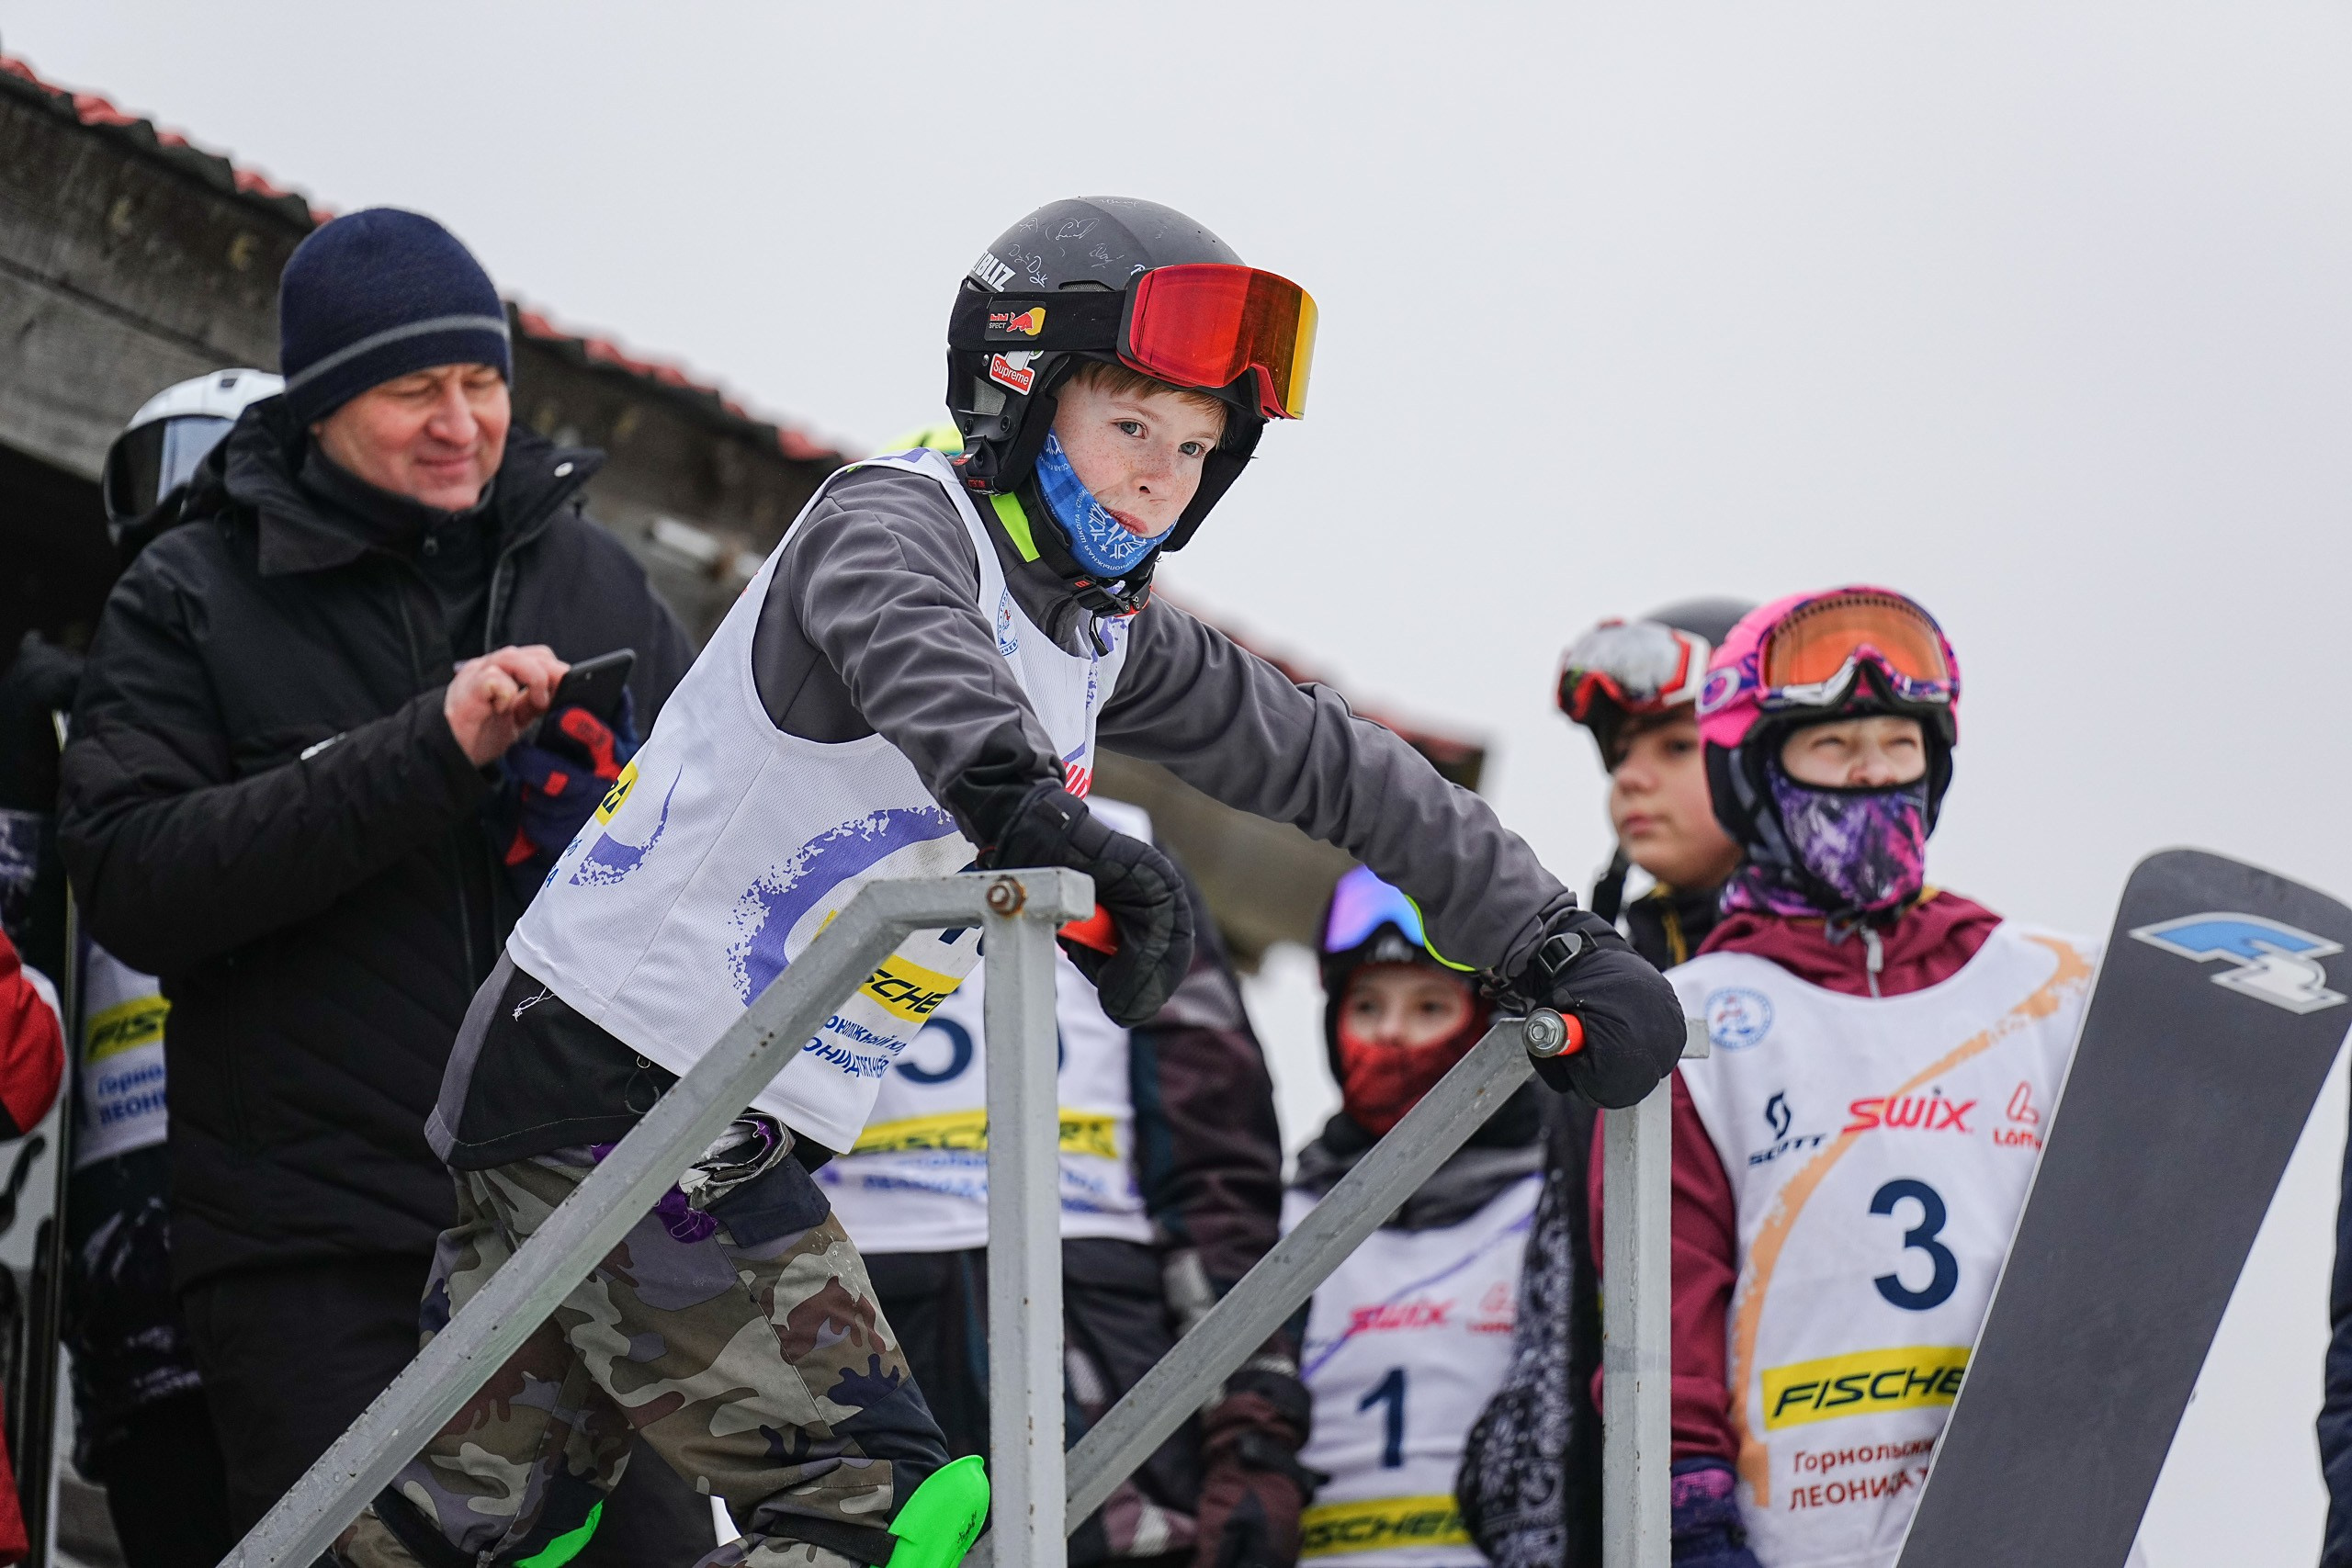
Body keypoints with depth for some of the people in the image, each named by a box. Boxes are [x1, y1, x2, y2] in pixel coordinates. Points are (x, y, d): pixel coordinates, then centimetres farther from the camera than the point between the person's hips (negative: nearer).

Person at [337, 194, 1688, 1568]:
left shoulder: (1112, 640, 12)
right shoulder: (903, 516, -13)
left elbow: (1330, 769, 18)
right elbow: (903, 634, -38)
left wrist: (1554, 943, 15)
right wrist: (1032, 809, -57)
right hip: (620, 1058, -9)